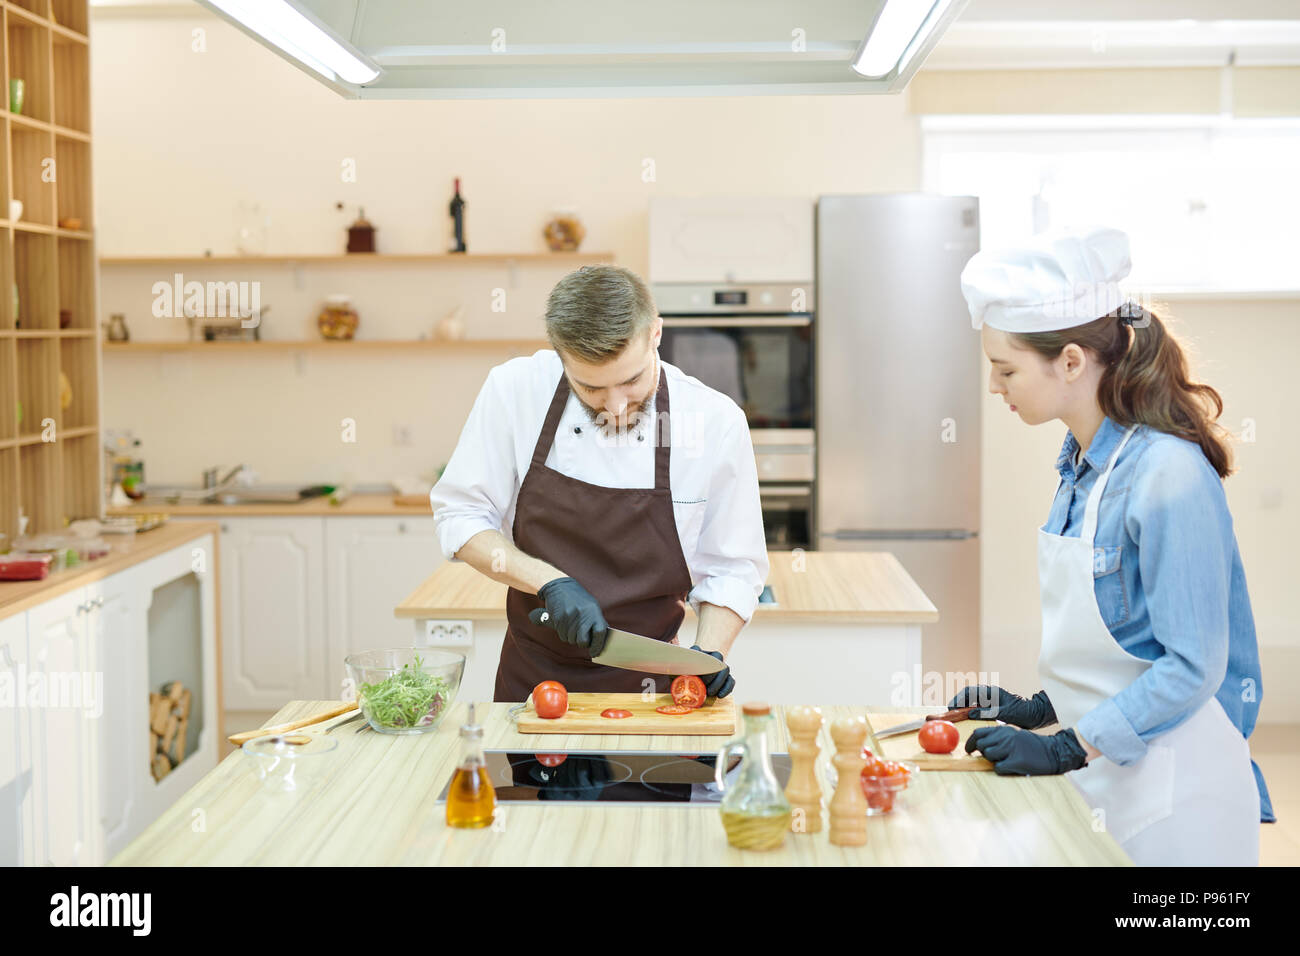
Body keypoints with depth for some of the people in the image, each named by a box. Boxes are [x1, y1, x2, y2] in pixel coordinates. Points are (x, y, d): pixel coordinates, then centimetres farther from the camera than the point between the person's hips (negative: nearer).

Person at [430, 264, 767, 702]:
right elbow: (459, 517, -3)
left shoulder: (716, 421, -12)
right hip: (531, 679, 0)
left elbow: (732, 569, -1)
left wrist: (711, 655, -18)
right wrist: (550, 582, -17)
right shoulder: (515, 390, -11)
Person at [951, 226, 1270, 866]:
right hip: (1101, 776, 8)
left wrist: (1066, 750, -20)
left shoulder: (1169, 476, -21)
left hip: (1173, 796, -8)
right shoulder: (1081, 464, 6)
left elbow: (1193, 668, -21)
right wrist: (1039, 711, 8)